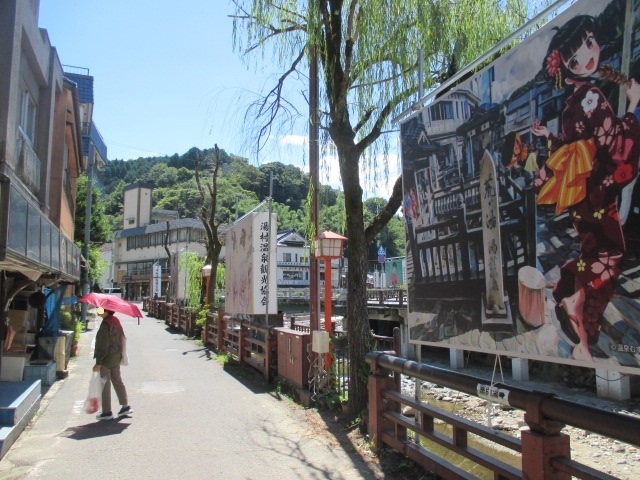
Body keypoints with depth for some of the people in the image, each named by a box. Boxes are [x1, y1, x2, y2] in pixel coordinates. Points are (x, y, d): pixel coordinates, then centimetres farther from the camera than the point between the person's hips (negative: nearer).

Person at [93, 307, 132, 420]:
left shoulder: (105, 324, -20)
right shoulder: (116, 321, 5)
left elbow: (103, 345, -22)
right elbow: (122, 338, 13)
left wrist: (98, 362, -20)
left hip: (107, 358, -8)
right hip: (116, 357, 8)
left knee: (105, 384, 3)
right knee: (117, 380, 17)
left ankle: (107, 412, 10)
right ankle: (125, 406, 21)